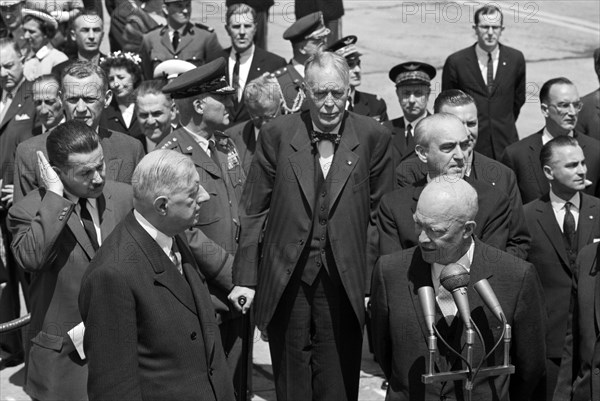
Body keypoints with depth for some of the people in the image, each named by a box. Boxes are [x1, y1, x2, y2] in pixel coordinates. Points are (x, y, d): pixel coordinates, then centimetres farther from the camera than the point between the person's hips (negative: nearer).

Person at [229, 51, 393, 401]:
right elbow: (254, 211, 1)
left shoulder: (374, 138, -3)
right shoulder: (277, 134, -3)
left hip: (343, 282, 0)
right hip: (285, 280, 1)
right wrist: (245, 278, 0)